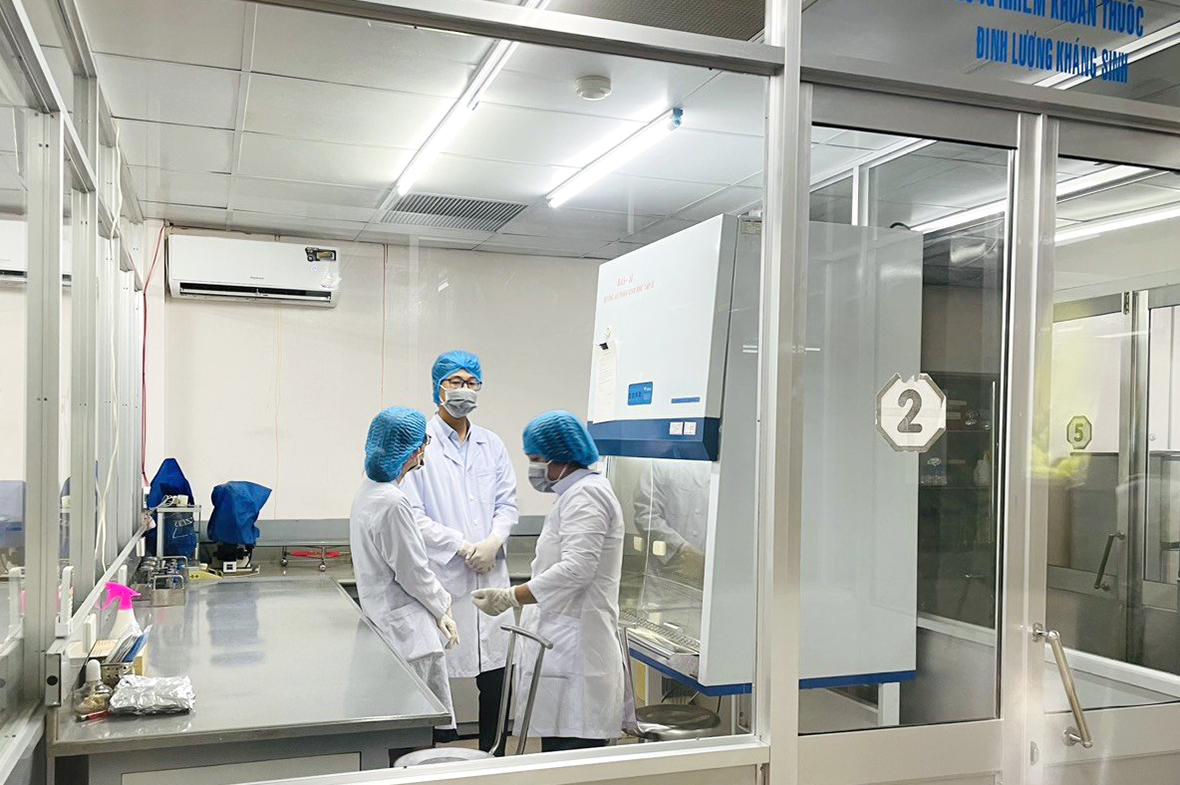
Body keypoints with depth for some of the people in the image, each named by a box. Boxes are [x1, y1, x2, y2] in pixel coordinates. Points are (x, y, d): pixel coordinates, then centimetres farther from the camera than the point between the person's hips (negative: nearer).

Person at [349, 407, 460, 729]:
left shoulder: (368, 491, 10)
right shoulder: (392, 503, -22)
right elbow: (412, 572, -16)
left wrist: (439, 605, 10)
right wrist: (442, 608, 1)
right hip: (406, 628, -10)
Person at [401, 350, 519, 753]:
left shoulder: (492, 445, 12)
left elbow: (508, 504, 11)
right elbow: (412, 514, -9)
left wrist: (492, 543, -8)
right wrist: (463, 547, -13)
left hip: (491, 574, 5)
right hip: (442, 576, -4)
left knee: (495, 673, 8)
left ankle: (494, 754, 21)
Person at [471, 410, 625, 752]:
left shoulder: (584, 495, -12)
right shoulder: (578, 493, 21)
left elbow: (575, 570, -23)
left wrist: (510, 597, -22)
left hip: (575, 654, -10)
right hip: (566, 647, 10)